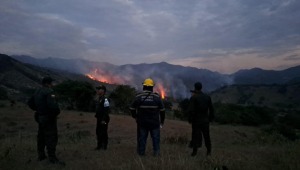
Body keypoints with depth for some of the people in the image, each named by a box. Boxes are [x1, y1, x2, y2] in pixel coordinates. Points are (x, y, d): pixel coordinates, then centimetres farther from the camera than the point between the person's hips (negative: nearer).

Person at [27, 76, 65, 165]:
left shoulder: (37, 92, 10)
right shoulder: (49, 92, -19)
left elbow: (30, 103, 18)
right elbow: (52, 104, -32)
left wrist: (38, 109, 17)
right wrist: (57, 111, -15)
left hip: (40, 117, 9)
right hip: (49, 118, -9)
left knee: (41, 137, 19)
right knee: (51, 138, -4)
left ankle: (41, 155, 30)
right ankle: (52, 158, 1)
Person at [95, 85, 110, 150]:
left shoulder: (105, 99, -17)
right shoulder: (98, 99, 13)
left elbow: (106, 110, -21)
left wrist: (104, 120, -22)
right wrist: (96, 116, 19)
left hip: (104, 119, -9)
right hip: (99, 119, 10)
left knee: (103, 133, -1)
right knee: (98, 132, 15)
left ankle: (104, 146, 10)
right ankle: (99, 145, 27)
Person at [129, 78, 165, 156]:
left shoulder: (138, 97, -5)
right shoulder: (157, 97, -6)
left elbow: (132, 109, 1)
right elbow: (162, 110, -2)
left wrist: (135, 116, 18)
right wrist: (162, 121, 10)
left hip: (142, 122, 1)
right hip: (154, 123, -1)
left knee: (142, 138, 12)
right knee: (156, 138, 11)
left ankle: (141, 152, 19)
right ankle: (156, 152, 12)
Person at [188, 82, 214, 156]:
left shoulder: (193, 98, -12)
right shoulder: (207, 97, 2)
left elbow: (191, 110, -15)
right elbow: (211, 109, 5)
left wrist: (190, 119, -5)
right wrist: (211, 118, 13)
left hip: (196, 120, -3)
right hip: (205, 120, 3)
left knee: (195, 135, 6)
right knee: (206, 136, 12)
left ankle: (194, 151, 11)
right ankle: (208, 151, 21)